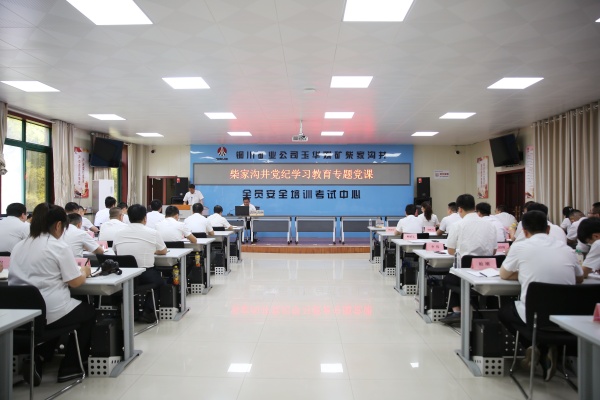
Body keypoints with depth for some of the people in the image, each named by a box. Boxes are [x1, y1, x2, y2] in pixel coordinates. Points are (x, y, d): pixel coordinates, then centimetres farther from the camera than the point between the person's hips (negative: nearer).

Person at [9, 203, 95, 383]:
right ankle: (69, 368, 23)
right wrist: (84, 272, 12)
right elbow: (75, 282, -9)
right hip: (48, 312, -7)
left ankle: (36, 359, 18)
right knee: (89, 312, 22)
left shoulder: (19, 246, 11)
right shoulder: (59, 246, -10)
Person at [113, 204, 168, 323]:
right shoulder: (152, 233, -5)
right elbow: (163, 251, 12)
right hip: (145, 277, -3)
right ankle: (148, 311, 16)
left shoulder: (119, 233, 4)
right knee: (160, 280, 28)